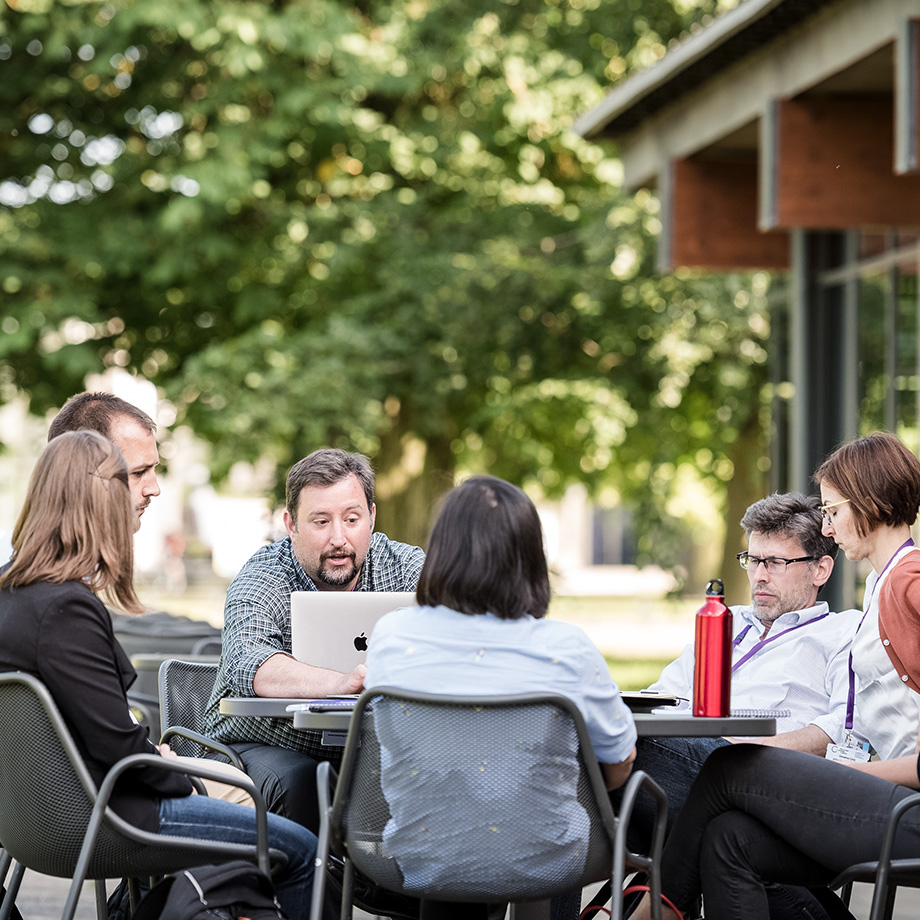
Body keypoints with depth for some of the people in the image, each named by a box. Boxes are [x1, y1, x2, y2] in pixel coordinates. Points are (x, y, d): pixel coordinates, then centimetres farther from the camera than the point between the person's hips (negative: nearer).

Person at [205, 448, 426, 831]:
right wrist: (339, 683, -51)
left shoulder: (405, 566, -3)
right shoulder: (260, 581, -13)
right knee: (296, 782, -34)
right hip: (264, 746, -2)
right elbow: (249, 666, -33)